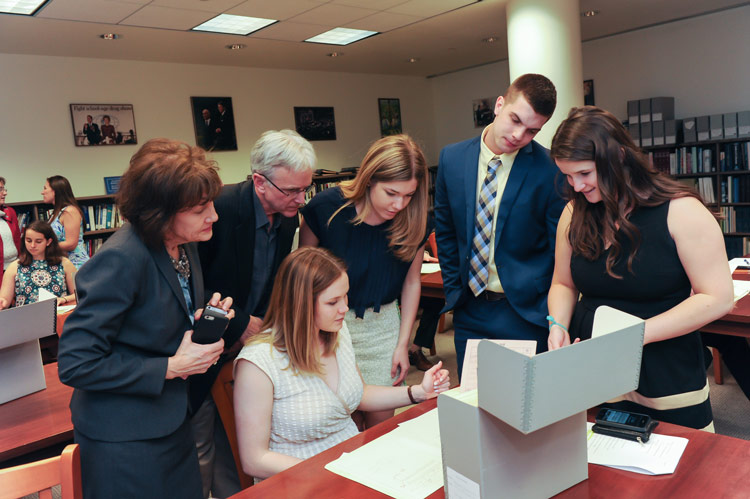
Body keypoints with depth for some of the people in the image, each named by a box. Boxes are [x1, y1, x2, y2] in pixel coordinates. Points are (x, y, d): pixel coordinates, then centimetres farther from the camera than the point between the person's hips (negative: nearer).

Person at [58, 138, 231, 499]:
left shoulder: (184, 245, -1)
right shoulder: (121, 260, -26)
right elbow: (75, 365, -23)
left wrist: (206, 317, -6)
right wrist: (171, 367, -21)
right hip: (125, 440, -7)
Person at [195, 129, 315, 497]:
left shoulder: (288, 218, -1)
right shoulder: (220, 207, -25)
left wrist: (259, 323, -2)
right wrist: (240, 324, -19)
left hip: (249, 344, 6)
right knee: (200, 454, 9)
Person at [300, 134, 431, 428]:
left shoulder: (413, 221, -10)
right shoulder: (326, 208, -18)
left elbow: (412, 282, 4)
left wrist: (402, 344, 4)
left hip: (383, 322, 2)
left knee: (381, 421, 8)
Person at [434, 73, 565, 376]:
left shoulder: (550, 169, -11)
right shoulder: (452, 158, 0)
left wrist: (552, 315, -7)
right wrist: (455, 290, 7)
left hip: (526, 314, -3)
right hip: (469, 313, 4)